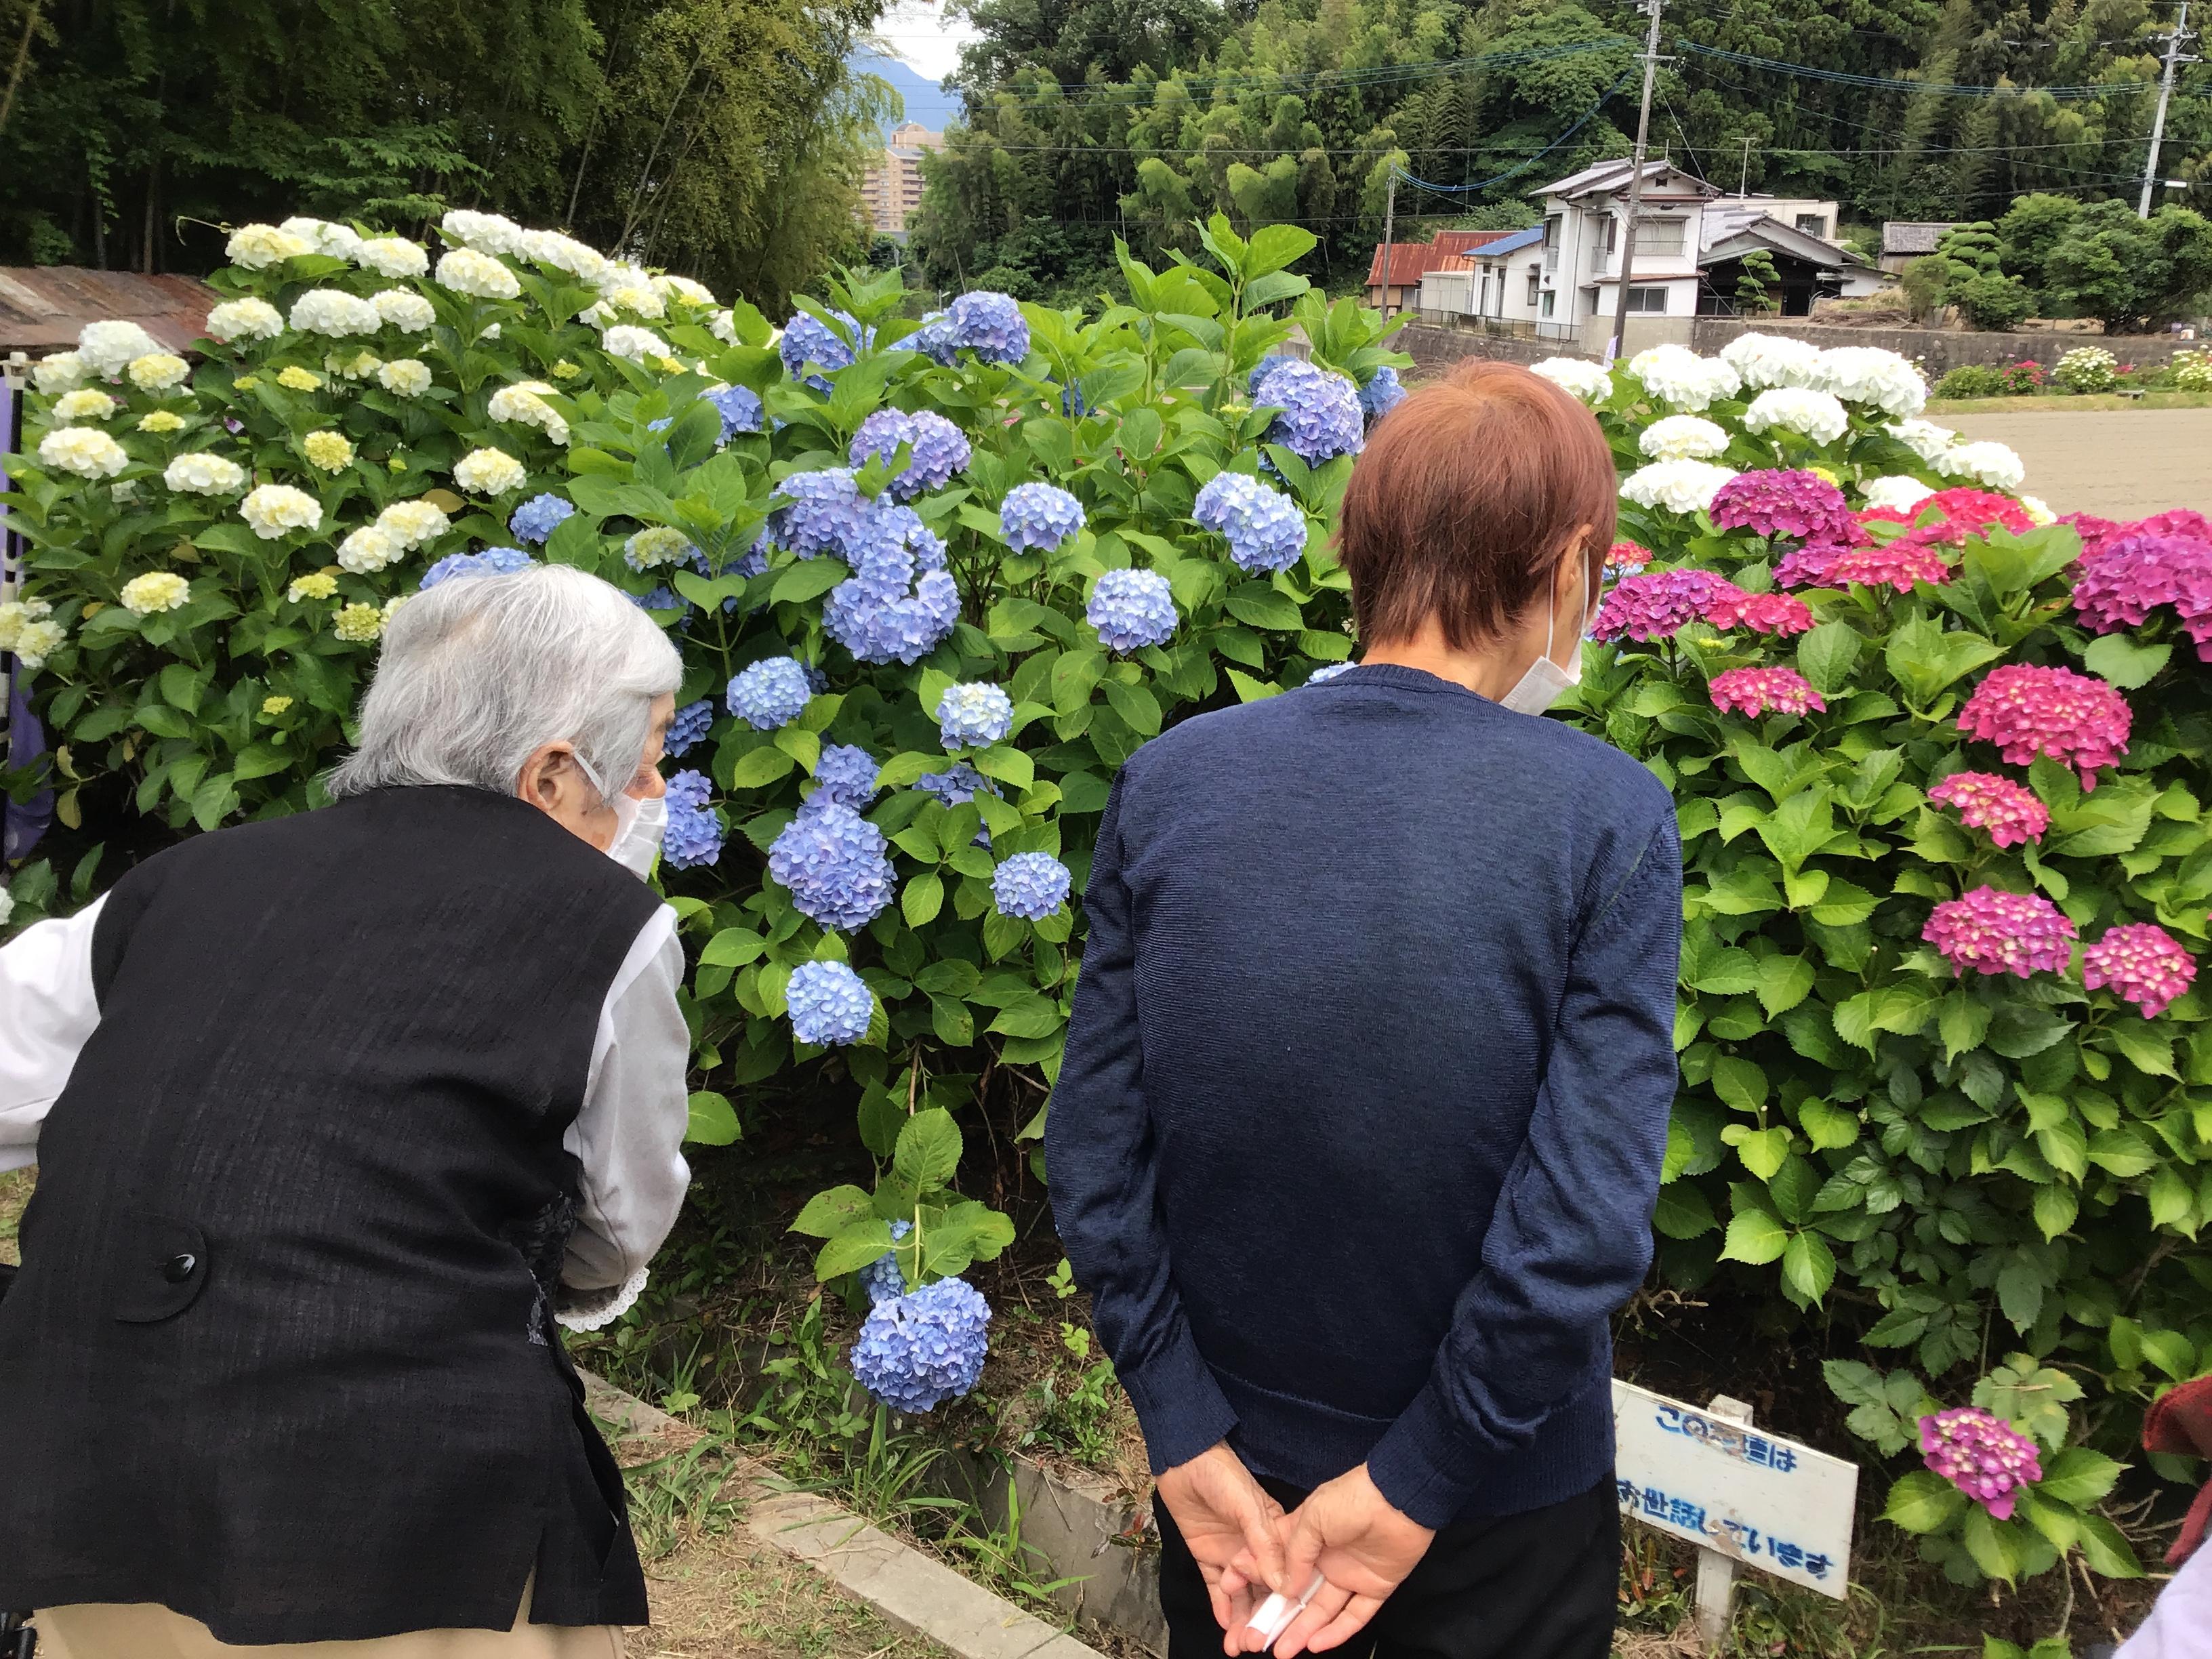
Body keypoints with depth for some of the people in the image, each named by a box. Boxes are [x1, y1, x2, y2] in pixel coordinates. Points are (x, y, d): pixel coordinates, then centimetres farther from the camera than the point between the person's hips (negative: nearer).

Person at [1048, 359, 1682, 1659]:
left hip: (1230, 1459, 2)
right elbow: (1581, 1229, -23)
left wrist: (1191, 1443, -6)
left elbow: (1094, 1157, -12)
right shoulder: (1608, 820, -20)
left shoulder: (1168, 783, -13)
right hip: (1504, 1503, -2)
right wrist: (1409, 1491, -13)